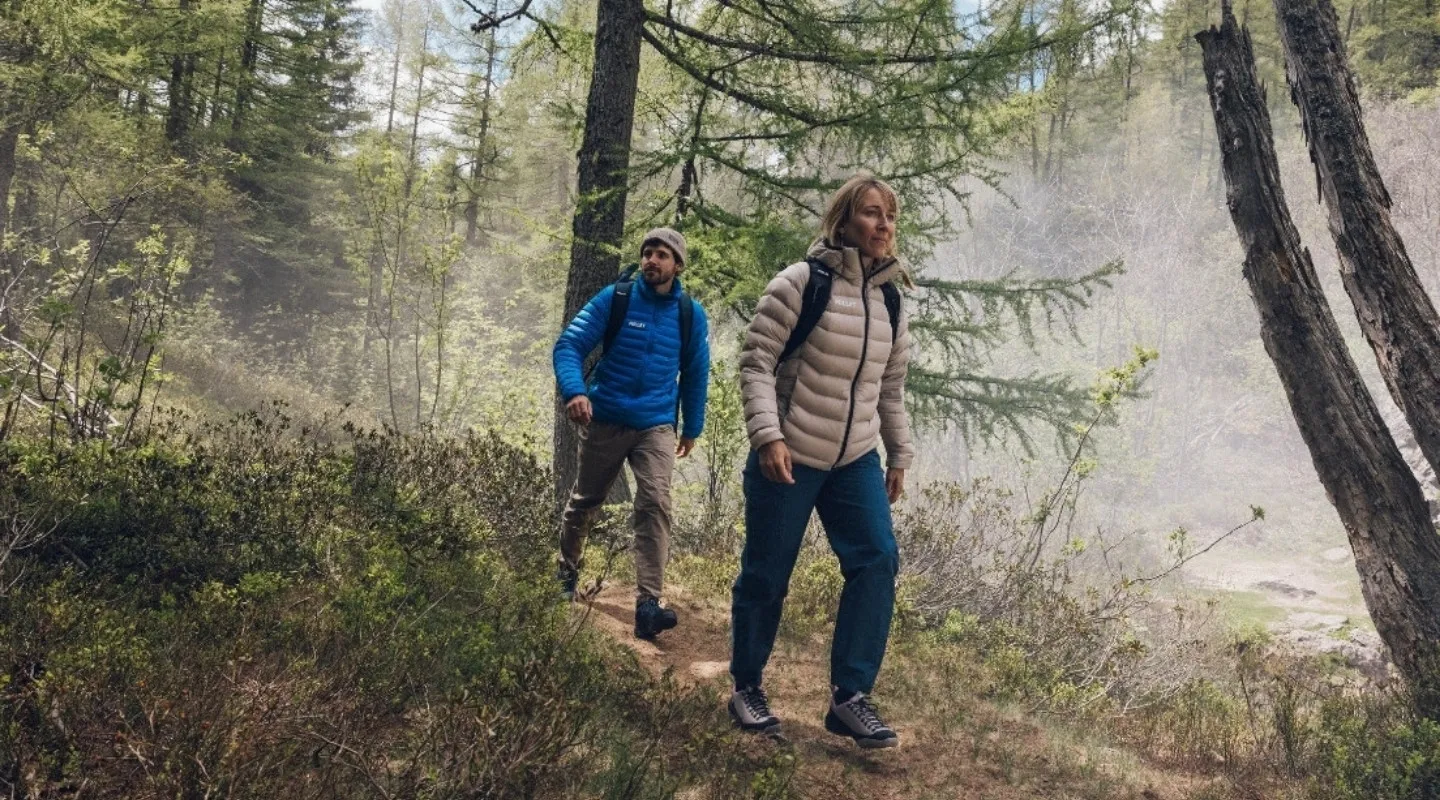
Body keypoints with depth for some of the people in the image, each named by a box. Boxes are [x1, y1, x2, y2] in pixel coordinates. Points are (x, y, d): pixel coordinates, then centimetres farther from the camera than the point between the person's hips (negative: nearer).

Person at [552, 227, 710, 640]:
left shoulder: (691, 315, 0)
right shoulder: (614, 298, -7)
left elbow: (695, 374, 12)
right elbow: (569, 344, -12)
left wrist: (692, 427, 16)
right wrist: (574, 391, -30)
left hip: (656, 426, 1)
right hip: (604, 421, 0)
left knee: (655, 505, -17)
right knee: (584, 502, 14)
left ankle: (648, 605, -19)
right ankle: (566, 575, 39)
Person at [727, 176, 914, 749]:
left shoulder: (891, 301, 9)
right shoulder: (801, 283, -10)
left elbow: (892, 388, 18)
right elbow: (756, 363, -13)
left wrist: (900, 454, 17)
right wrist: (766, 433, -23)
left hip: (856, 461, 6)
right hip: (788, 458, -5)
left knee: (878, 561, -8)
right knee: (766, 574, 3)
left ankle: (850, 698, 2)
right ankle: (746, 688, 23)